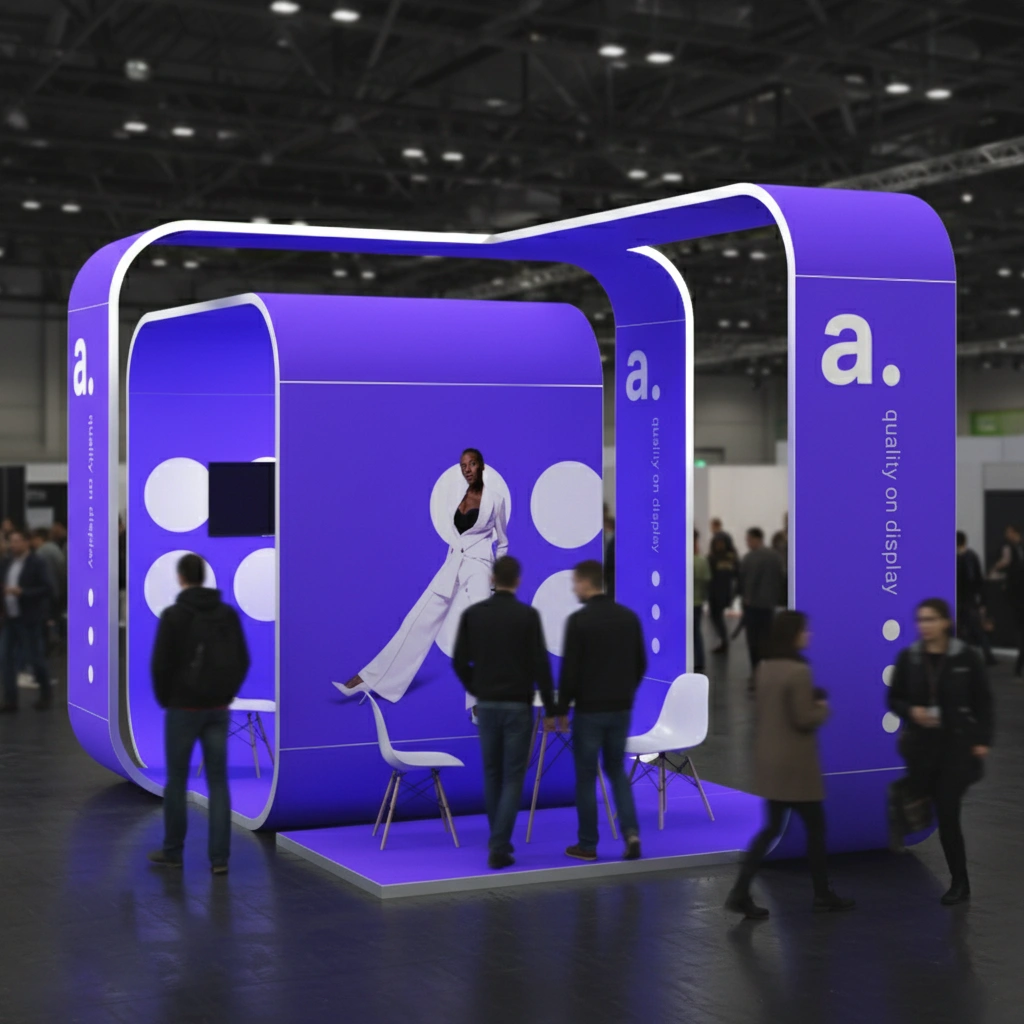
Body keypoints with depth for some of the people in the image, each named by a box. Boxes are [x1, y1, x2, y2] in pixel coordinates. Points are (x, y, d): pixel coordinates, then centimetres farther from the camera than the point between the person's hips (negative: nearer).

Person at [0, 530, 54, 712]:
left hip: (30, 620, -6)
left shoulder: (37, 563, -9)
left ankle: (46, 694, 25)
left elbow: (47, 589, -14)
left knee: (35, 658, 4)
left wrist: (22, 592, -23)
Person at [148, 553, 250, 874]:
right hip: (218, 709, 4)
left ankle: (173, 851, 18)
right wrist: (227, 694, 13)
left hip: (183, 707, -4)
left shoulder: (174, 615, -11)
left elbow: (161, 663, -10)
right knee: (218, 781, 5)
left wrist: (164, 699, 4)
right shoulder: (228, 613, 4)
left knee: (176, 779, 9)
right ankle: (220, 857, 1)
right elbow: (243, 660, 6)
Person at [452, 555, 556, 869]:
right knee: (513, 777, 0)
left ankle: (499, 840, 24)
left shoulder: (472, 613, 0)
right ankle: (499, 848, -9)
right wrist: (549, 708, -3)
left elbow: (459, 661, 2)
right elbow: (540, 664, -10)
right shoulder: (528, 615, -9)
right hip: (518, 705, -3)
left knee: (492, 775, 17)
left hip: (486, 704, 3)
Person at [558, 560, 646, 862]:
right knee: (617, 770, 17)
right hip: (621, 708, 5)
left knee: (586, 776, 6)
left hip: (589, 709, -5)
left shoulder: (579, 620, -14)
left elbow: (570, 670, -14)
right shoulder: (629, 617, 3)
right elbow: (640, 664, 9)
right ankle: (631, 832, 0)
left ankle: (587, 845, 11)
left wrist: (562, 708, -4)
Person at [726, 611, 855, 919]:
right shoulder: (798, 671, -19)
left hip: (770, 759, 8)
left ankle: (741, 892, 2)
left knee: (772, 827, 12)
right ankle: (822, 894, 21)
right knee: (815, 826, 9)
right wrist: (822, 708, 0)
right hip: (795, 762, -8)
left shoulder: (765, 667, 7)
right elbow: (804, 719, -19)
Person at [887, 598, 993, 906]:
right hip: (921, 745, 3)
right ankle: (959, 882, 25)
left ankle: (959, 882, 10)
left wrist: (982, 740, -6)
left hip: (958, 744, -3)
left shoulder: (966, 656, -6)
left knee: (947, 812, -4)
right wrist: (911, 711, -14)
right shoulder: (908, 658, 0)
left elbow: (983, 701, -1)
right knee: (943, 813, 7)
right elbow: (894, 699, 7)